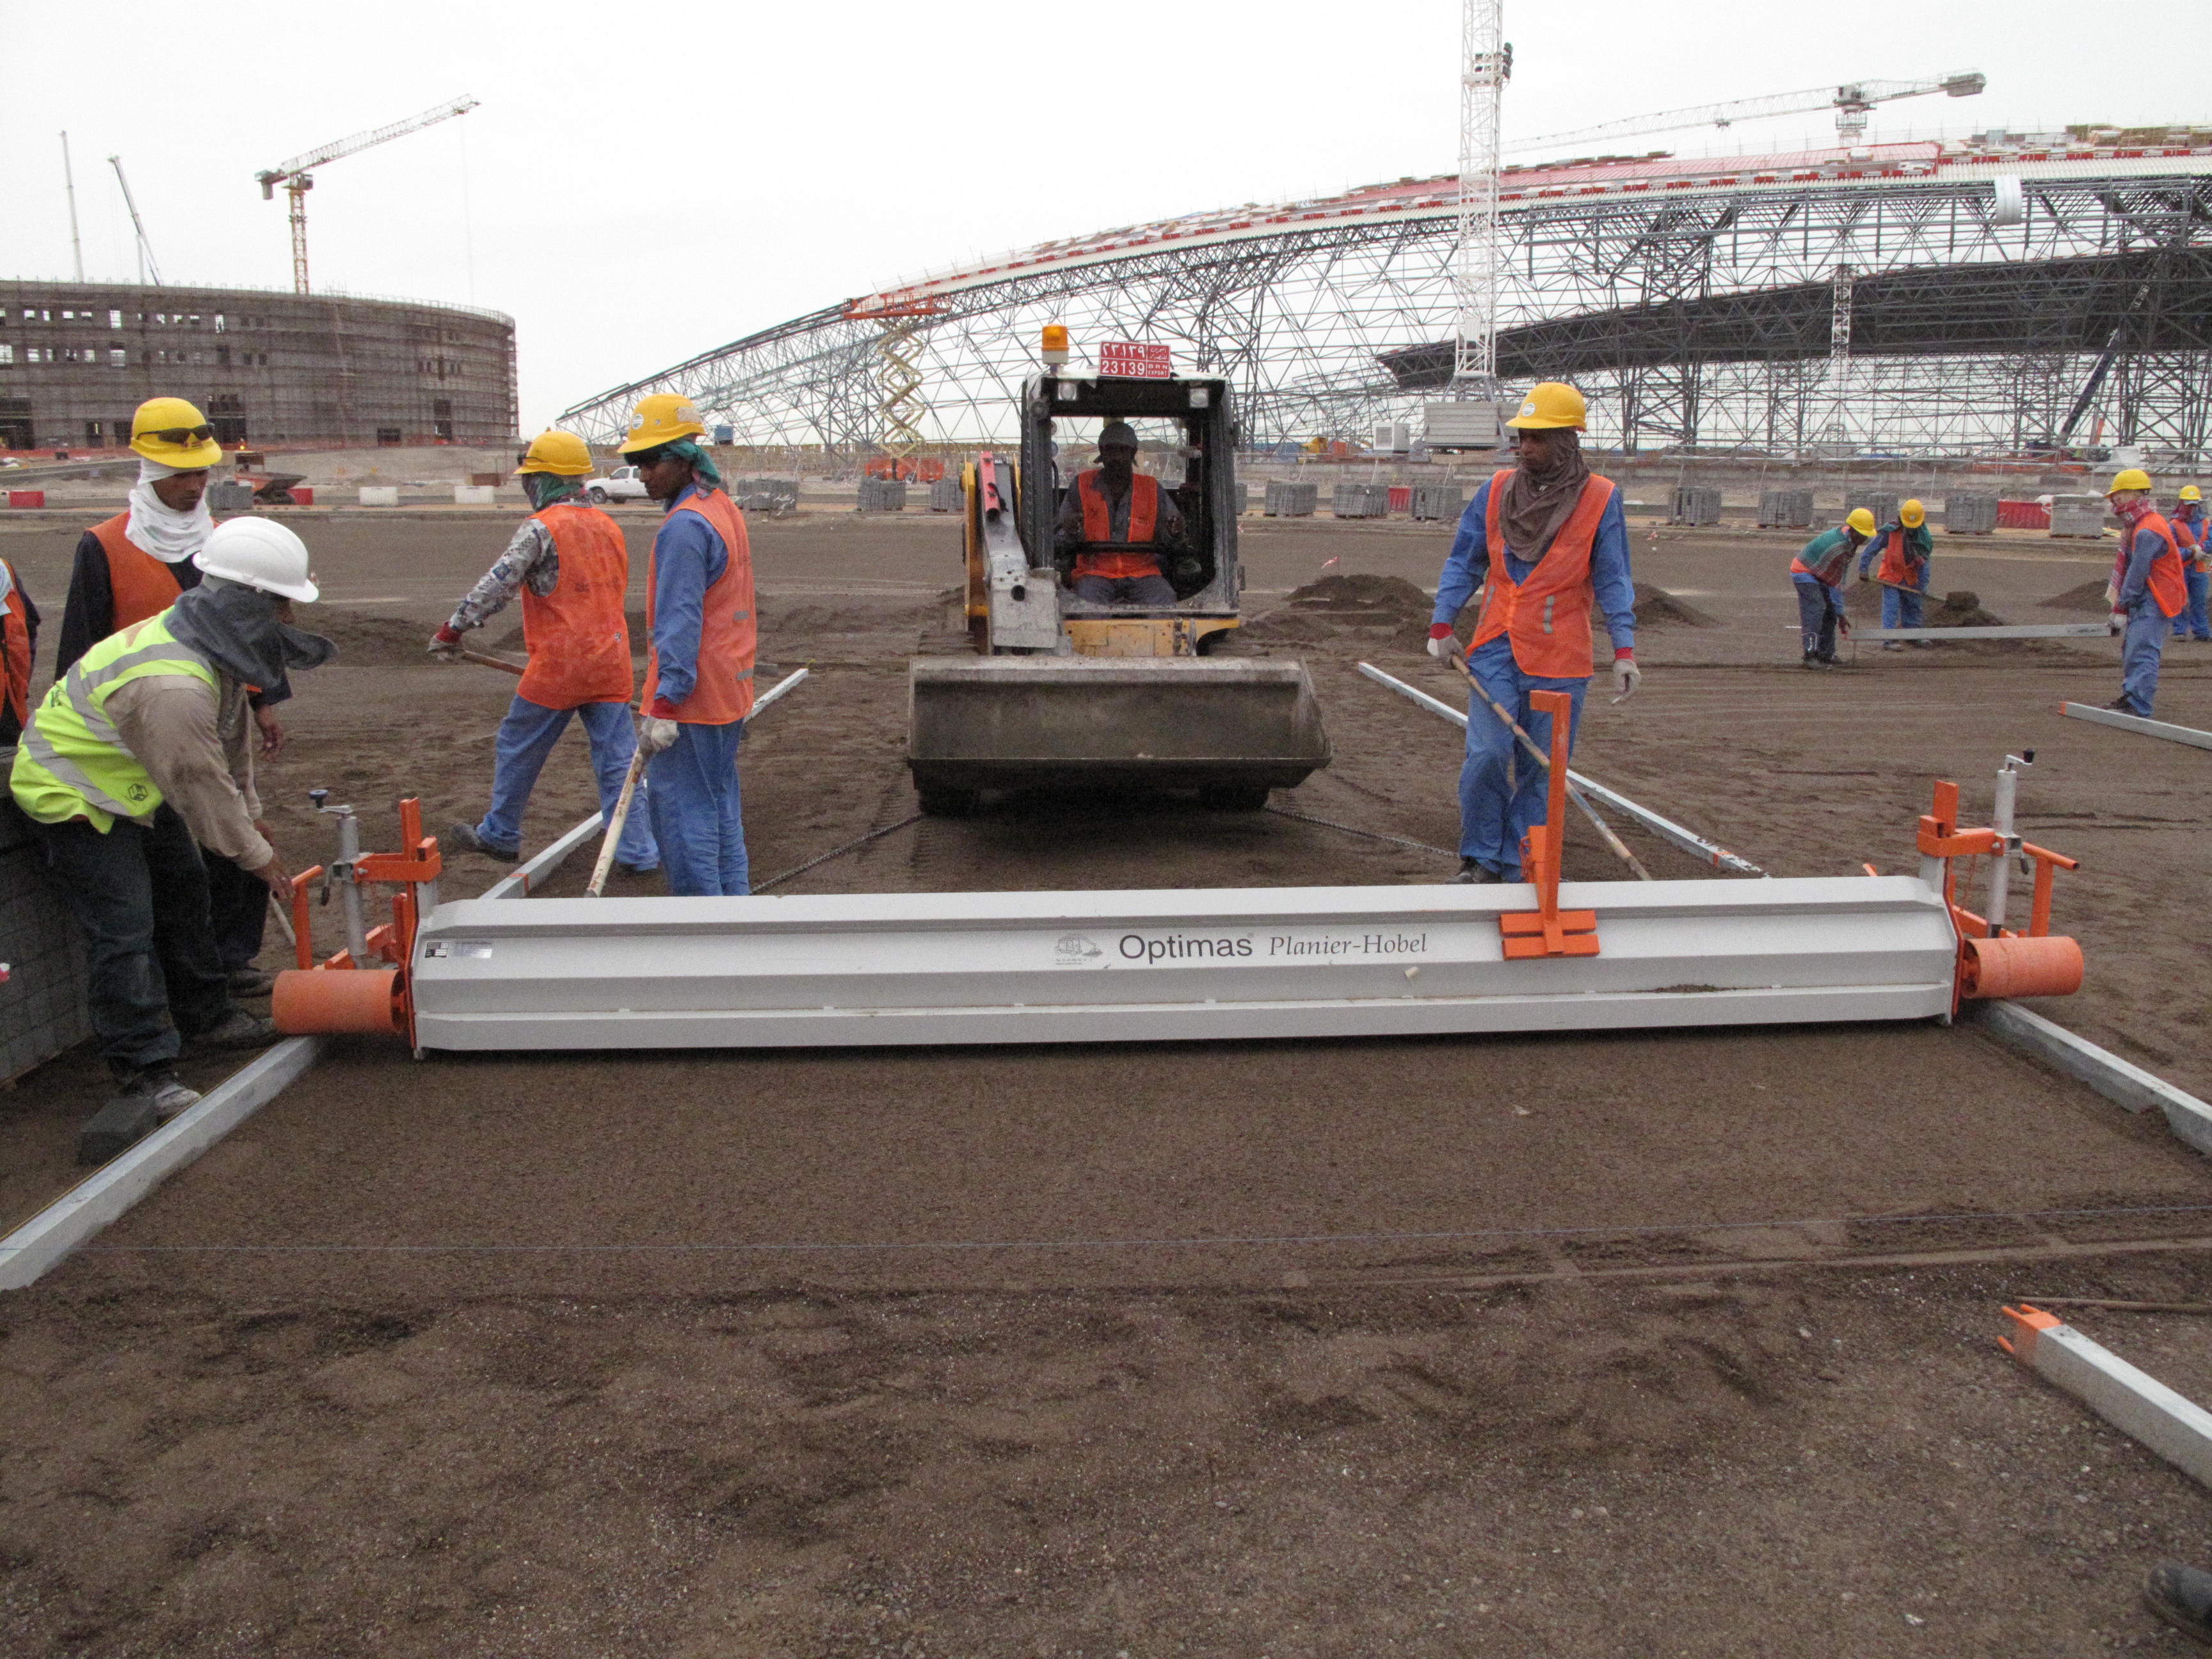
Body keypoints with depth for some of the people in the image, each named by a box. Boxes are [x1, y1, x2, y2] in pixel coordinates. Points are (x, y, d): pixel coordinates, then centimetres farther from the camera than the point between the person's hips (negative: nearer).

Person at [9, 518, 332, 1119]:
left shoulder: (213, 644, -6)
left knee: (183, 892, 19)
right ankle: (144, 1068, -1)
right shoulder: (171, 687, -38)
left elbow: (231, 738, 8)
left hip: (133, 782, 11)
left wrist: (249, 814, 17)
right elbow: (200, 786, -28)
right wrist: (256, 857, -15)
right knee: (124, 929, -10)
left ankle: (205, 1017, 35)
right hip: (73, 793, -11)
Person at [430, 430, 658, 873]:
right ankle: (639, 851, 4)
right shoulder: (609, 526, 11)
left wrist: (452, 629, -4)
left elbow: (496, 585, -14)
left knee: (518, 749, 13)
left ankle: (499, 835, 27)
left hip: (557, 666, -6)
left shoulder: (541, 528, -12)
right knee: (618, 759, 6)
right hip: (610, 664, 6)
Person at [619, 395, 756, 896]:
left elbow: (679, 624, -22)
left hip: (691, 699, -10)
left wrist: (664, 704, -22)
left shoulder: (684, 526, -18)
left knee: (682, 813, -4)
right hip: (730, 690, 10)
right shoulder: (724, 508, 13)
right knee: (720, 807, 16)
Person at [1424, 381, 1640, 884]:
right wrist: (1441, 625, 2)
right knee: (1487, 755, -10)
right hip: (1496, 648, 1)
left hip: (1559, 658, -1)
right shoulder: (1496, 491, 6)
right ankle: (1479, 859, 7)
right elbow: (1463, 563, 11)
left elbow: (1612, 580, 0)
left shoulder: (1600, 499, -1)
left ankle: (1517, 869, 15)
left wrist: (1625, 651, -8)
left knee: (1541, 769, 3)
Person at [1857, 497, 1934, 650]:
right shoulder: (1889, 533, -18)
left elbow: (1924, 563, -2)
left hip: (1911, 579, 5)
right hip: (1891, 577, -5)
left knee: (1913, 606, 16)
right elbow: (1870, 550, -10)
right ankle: (1888, 640, -12)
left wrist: (1923, 585, -6)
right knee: (1891, 607, -11)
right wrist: (1863, 570, -12)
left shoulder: (1924, 537, -6)